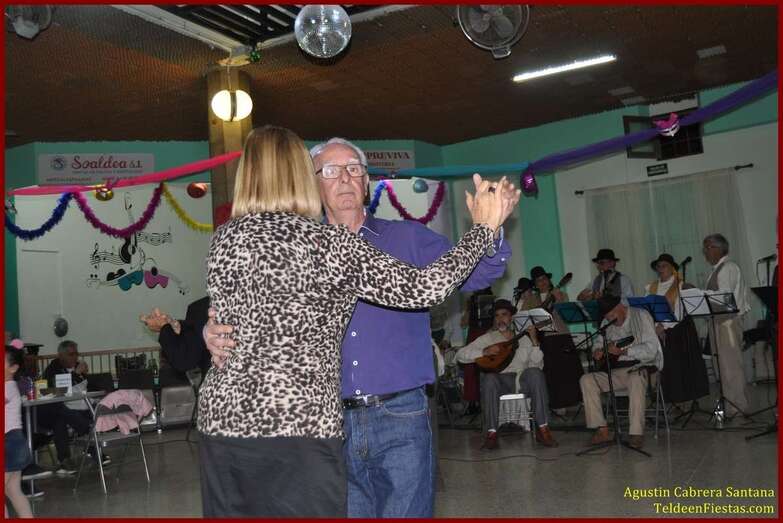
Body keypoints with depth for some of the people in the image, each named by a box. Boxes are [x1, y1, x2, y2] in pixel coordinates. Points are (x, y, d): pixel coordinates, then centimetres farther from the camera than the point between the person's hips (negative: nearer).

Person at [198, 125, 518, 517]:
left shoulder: (224, 239, 6)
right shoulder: (330, 244, -6)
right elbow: (422, 288, -5)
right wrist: (485, 226, 7)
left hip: (221, 423, 5)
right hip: (298, 430, -5)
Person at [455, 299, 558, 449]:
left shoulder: (525, 337, 16)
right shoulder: (487, 338, 14)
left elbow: (538, 365, 3)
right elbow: (460, 355, 3)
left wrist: (534, 341, -8)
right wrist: (484, 352, -11)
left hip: (523, 382, 1)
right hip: (499, 383, -1)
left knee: (535, 373, -31)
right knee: (489, 377, -34)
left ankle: (542, 429, -29)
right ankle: (491, 433, -32)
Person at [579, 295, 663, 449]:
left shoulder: (641, 316, -5)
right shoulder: (606, 324, 13)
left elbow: (651, 349, -15)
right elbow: (599, 343, 23)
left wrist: (623, 351, -24)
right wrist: (597, 352, -2)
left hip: (641, 366, -6)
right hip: (616, 370, 6)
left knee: (636, 377, -40)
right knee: (586, 380, -16)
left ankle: (636, 433, -35)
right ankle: (602, 430, -18)